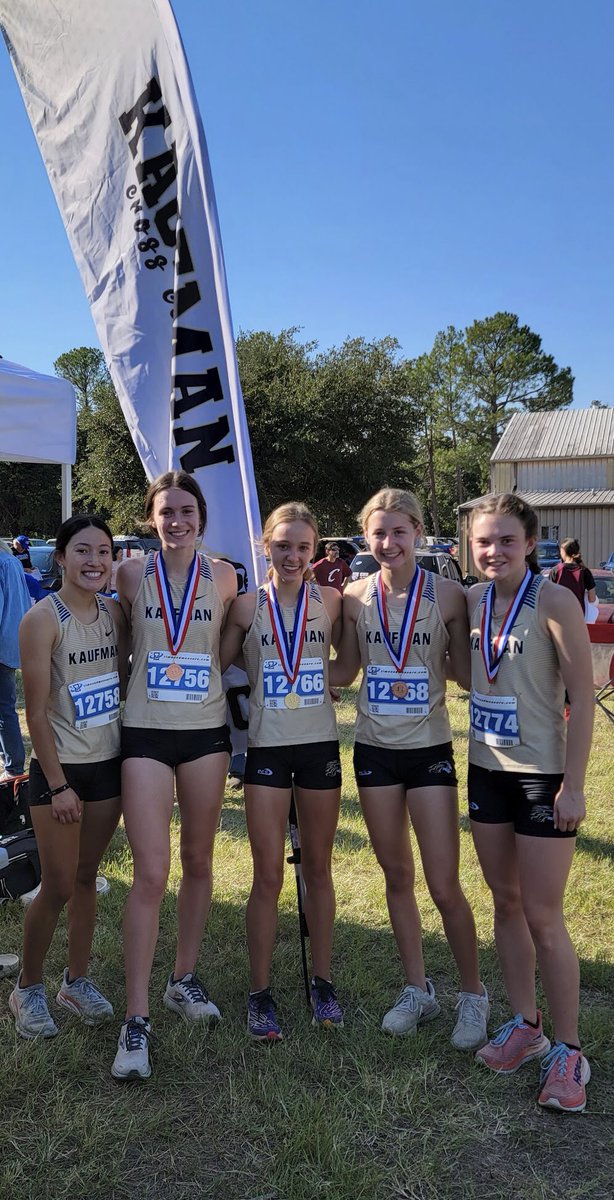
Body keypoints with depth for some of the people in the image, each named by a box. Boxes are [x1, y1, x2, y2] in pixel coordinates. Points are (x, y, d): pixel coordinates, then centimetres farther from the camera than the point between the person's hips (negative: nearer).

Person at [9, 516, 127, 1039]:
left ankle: (77, 981, 32)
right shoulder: (43, 619, -14)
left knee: (87, 878, 15)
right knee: (58, 888, 2)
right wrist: (57, 785, -14)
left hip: (109, 764, 5)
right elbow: (37, 712, -14)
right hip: (60, 769, -5)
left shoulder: (114, 612, 2)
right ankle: (28, 989, 24)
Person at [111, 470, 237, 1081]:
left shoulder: (223, 577, 1)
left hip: (207, 731, 2)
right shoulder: (132, 573, -2)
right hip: (146, 733, -2)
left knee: (198, 861, 13)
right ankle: (136, 1019, 2)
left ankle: (184, 979, 32)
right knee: (150, 872, -7)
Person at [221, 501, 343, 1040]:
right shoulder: (248, 605, -2)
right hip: (267, 749, -1)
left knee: (318, 868, 13)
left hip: (320, 747, 1)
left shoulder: (330, 601, 0)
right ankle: (260, 993, 18)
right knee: (269, 875, 3)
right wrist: (259, 681, -4)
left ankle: (322, 982, 28)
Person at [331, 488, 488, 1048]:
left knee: (444, 885, 1)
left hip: (430, 749, -3)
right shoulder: (356, 597, -1)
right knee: (397, 876, 15)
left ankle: (474, 995, 24)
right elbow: (345, 671, 8)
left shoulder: (447, 594, -8)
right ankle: (418, 990, 32)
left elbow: (465, 671, -2)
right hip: (375, 749, 3)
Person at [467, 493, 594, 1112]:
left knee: (542, 917, 0)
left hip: (542, 775, -6)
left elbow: (582, 698, -14)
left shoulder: (554, 602, -14)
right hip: (487, 769, 6)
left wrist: (573, 784, -16)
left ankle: (567, 1050, 17)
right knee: (505, 904, 15)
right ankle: (525, 1025, 32)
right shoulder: (473, 600, 3)